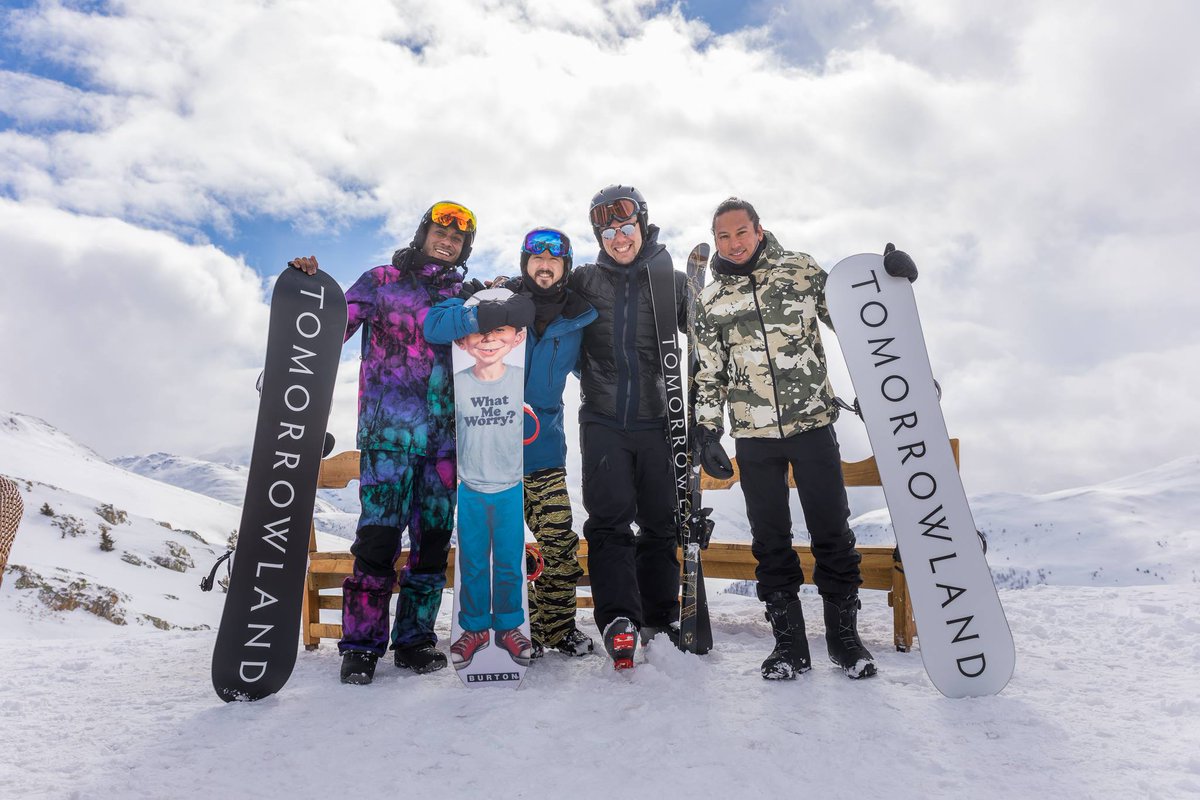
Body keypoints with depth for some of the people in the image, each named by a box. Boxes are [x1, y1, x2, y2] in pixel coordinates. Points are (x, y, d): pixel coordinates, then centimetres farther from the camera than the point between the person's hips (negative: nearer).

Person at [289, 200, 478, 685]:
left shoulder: (462, 295, 18)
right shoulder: (382, 280, 9)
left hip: (444, 437, 4)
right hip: (388, 431, -4)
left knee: (433, 538, 5)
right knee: (379, 537, -9)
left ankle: (414, 639, 17)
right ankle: (361, 644, 5)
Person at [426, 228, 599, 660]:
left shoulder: (577, 317, 6)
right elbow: (433, 324, -12)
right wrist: (478, 314, -28)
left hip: (544, 448, 3)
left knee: (560, 543, 2)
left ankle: (559, 626, 23)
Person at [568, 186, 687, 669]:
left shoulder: (672, 281, 6)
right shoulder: (585, 281, 9)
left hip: (657, 419, 0)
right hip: (603, 420, 0)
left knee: (661, 521, 8)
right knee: (609, 519, -9)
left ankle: (659, 616, 22)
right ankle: (619, 619, -8)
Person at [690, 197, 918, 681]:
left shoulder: (800, 270, 5)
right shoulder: (710, 301, 8)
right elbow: (709, 376, 11)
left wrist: (888, 283, -6)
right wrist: (707, 433, 5)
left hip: (812, 425, -1)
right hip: (754, 438, 1)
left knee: (832, 533, 4)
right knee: (770, 541, 7)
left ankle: (844, 635, 21)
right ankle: (789, 643, 19)